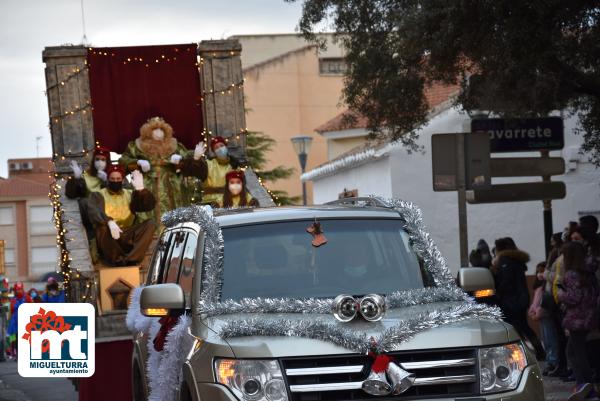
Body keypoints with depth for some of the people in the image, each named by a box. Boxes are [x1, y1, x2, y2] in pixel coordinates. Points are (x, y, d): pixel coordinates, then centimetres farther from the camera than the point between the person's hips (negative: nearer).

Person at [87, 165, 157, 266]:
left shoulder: (130, 195, 19)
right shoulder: (99, 195, 8)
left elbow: (149, 205, 3)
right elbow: (94, 213, -14)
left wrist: (140, 189, -14)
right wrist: (109, 222, -34)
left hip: (127, 237, 3)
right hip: (109, 238, -3)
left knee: (150, 225, -21)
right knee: (102, 227, -36)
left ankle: (130, 260, -35)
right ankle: (119, 261, -27)